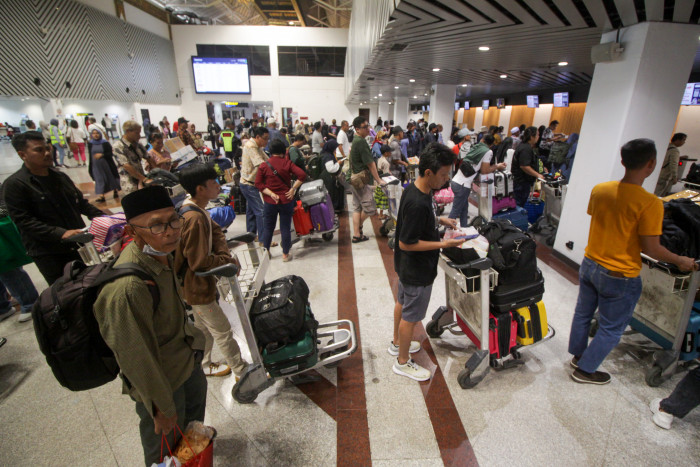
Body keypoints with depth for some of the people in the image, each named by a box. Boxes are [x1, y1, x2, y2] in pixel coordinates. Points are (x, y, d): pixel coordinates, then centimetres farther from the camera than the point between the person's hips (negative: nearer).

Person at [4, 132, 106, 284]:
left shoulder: (60, 177, 12)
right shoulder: (14, 184, -8)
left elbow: (81, 203, 19)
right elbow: (24, 221, -15)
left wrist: (102, 216, 1)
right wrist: (60, 233, -26)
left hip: (79, 245, 6)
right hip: (48, 253, -5)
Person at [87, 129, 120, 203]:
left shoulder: (105, 143, -5)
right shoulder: (90, 144, 4)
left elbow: (111, 153, -6)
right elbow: (90, 155, 10)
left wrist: (102, 155, -22)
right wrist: (90, 167, 11)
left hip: (106, 164, -2)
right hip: (96, 166, 2)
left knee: (111, 177, 10)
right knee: (99, 180, 0)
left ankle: (115, 191, 30)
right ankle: (101, 196, -1)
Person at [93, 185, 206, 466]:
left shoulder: (161, 253, -12)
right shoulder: (127, 288, -39)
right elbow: (137, 359, -28)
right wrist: (162, 407, -16)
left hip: (188, 356, 9)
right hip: (163, 377, -8)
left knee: (196, 406, 34)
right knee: (166, 443, 19)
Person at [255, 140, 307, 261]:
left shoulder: (263, 166, -2)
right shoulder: (287, 163, -5)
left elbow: (258, 184, -7)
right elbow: (302, 175, -14)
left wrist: (271, 193, -10)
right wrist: (293, 189, -9)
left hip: (270, 202, 1)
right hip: (286, 200, -1)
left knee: (268, 227, 14)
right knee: (285, 227, 7)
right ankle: (285, 254, 14)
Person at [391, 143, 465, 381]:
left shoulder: (415, 188, -3)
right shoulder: (418, 204, -33)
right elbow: (406, 243, -28)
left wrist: (439, 220, 2)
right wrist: (443, 244, -25)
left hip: (407, 266, 10)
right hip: (417, 271, -10)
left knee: (402, 303, 26)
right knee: (411, 316, 9)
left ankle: (397, 343, 49)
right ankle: (403, 362, 31)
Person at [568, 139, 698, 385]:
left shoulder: (599, 189, -5)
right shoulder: (650, 203, -22)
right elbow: (651, 248, -16)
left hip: (590, 264, 6)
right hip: (619, 277, -5)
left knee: (583, 313, 23)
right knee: (611, 329, 15)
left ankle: (578, 355, 43)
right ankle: (585, 369, 27)